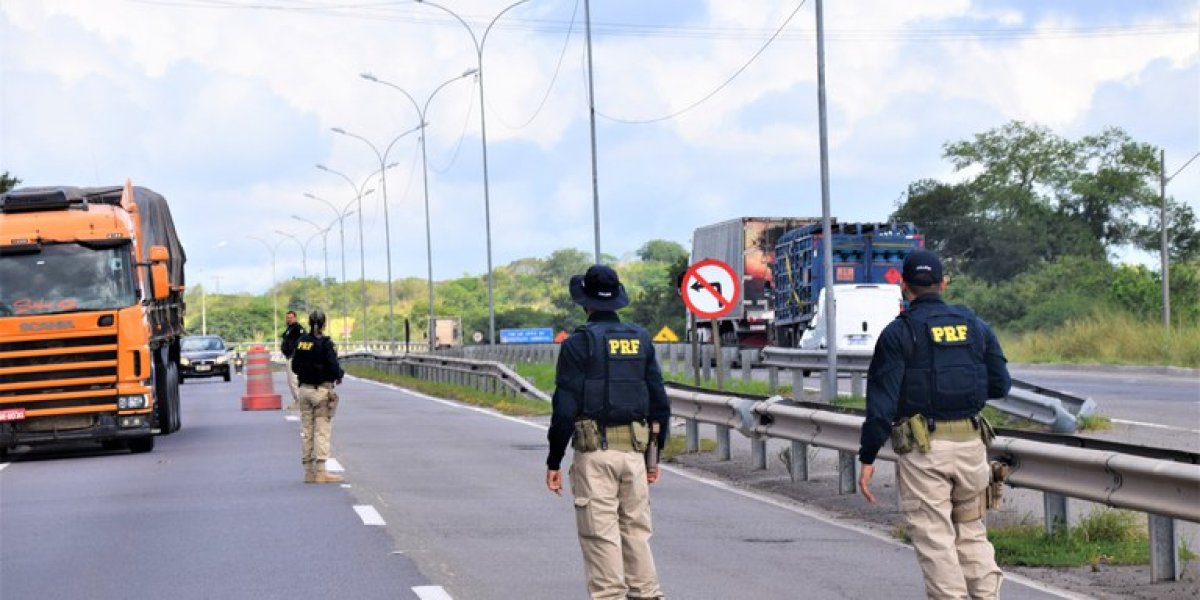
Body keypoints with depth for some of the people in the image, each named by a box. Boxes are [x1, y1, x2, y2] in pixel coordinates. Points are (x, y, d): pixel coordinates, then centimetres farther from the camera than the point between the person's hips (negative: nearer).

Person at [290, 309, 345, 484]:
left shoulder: (301, 342, 3)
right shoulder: (326, 343, -14)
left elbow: (295, 367, 8)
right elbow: (333, 368, -16)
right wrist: (339, 376, 5)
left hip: (305, 389, 5)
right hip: (322, 390, -5)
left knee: (306, 431, 10)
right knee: (322, 431, -1)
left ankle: (309, 471, 13)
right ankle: (320, 472, -3)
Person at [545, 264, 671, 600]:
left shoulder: (579, 343, -5)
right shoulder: (641, 340, 10)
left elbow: (565, 408, -9)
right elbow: (660, 402, 12)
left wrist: (554, 461, -3)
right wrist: (654, 454, 20)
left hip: (594, 450, -5)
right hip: (635, 449, 5)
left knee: (601, 534, -2)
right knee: (637, 530, 11)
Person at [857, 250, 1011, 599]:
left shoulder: (899, 332, -5)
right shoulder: (975, 326, 8)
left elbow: (882, 399, -10)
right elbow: (1000, 385, 10)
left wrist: (867, 458, -7)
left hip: (922, 448, -4)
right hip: (971, 440, 4)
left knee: (934, 538, 0)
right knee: (971, 531, 17)